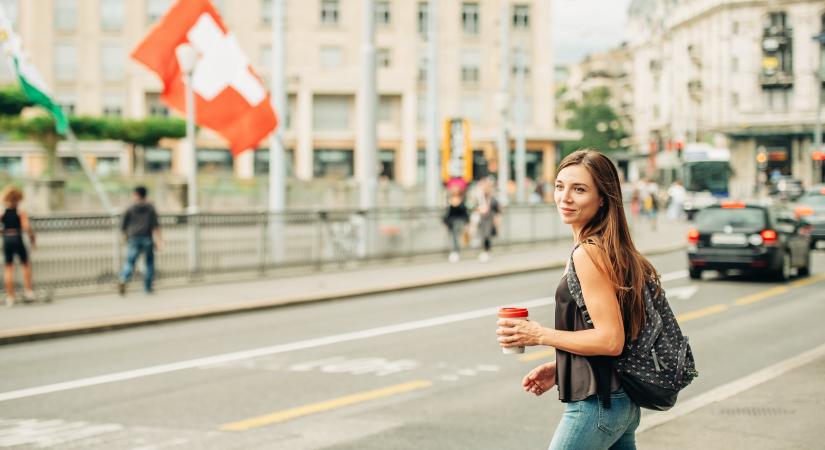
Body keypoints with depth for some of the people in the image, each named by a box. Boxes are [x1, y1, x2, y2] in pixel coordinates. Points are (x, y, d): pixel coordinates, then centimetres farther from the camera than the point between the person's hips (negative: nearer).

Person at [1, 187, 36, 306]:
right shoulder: (20, 212, -6)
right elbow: (27, 227, -15)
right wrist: (32, 238, 0)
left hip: (6, 241, 2)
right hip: (17, 239, -2)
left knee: (9, 268, 7)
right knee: (26, 264, 16)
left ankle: (10, 296, 6)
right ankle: (28, 290, 11)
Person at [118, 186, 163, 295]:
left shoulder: (130, 209, 4)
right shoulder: (150, 208, 3)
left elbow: (123, 225, 4)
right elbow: (155, 224, -9)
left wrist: (125, 235, 22)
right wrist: (159, 238, -12)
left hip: (134, 239, 0)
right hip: (147, 239, 0)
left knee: (130, 263, -3)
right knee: (149, 263, 14)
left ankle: (123, 281, -29)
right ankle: (148, 287, 13)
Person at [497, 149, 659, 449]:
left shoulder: (588, 253, -17)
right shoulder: (613, 249, 11)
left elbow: (610, 340, -21)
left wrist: (539, 335, -13)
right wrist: (558, 368, 15)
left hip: (595, 406, -9)